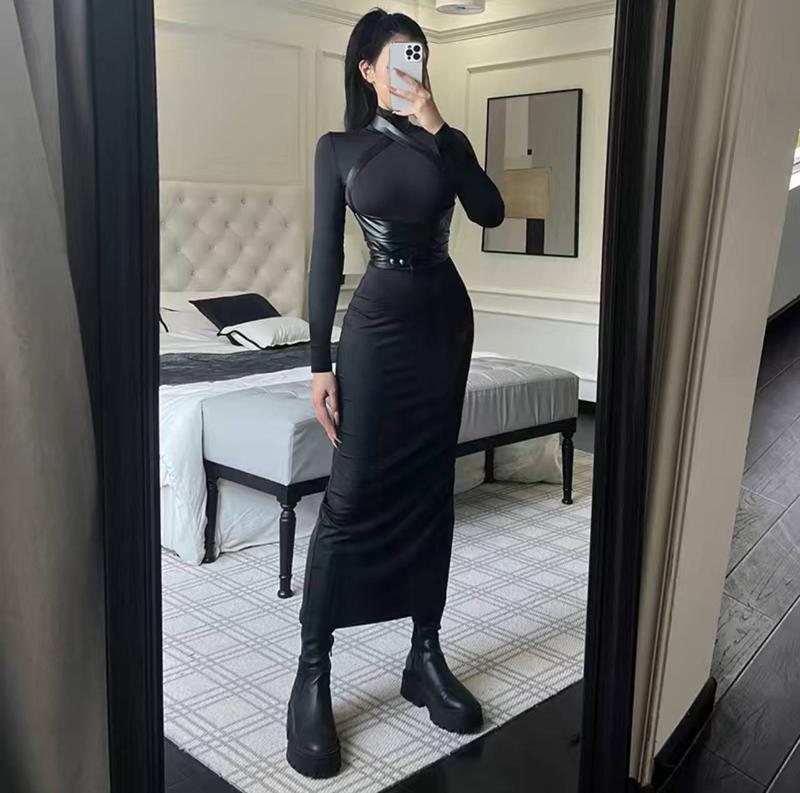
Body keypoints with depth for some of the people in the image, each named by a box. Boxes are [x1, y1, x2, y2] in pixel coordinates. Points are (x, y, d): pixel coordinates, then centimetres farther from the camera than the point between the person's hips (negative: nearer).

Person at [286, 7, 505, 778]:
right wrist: (320, 362, -8)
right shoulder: (338, 148, 3)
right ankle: (312, 672, 1)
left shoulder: (447, 139, 10)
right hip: (379, 322, -3)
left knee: (432, 490, 6)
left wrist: (438, 129, -10)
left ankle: (425, 656, 16)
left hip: (446, 316, 4)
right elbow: (325, 257, -3)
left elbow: (490, 212, -6)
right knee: (353, 495, -8)